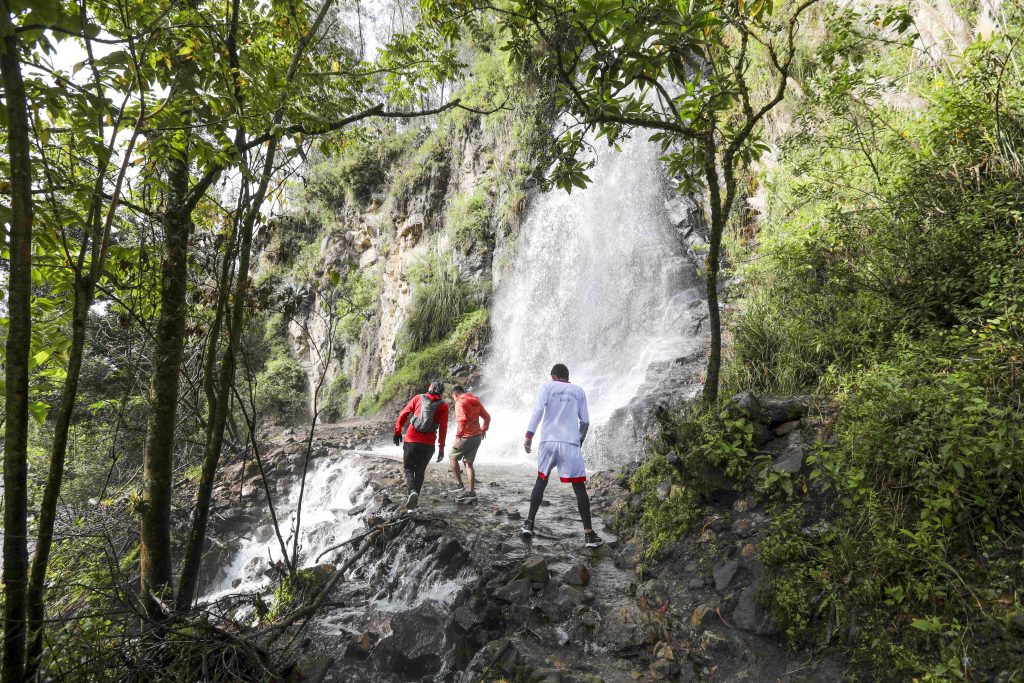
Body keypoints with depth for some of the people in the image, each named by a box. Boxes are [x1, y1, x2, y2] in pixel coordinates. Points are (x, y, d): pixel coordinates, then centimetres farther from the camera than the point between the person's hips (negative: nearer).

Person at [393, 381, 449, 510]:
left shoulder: (418, 398, 5)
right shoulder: (443, 406, 3)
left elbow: (403, 414, 1)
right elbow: (443, 428, -2)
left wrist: (397, 431, 10)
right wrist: (441, 448, 3)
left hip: (411, 440, 0)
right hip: (428, 444, 0)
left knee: (409, 469, 11)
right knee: (420, 471, 15)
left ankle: (411, 491, -15)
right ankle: (414, 501, 11)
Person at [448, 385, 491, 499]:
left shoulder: (460, 402, -11)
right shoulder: (476, 401, 13)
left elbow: (462, 420, -25)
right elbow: (487, 417, 16)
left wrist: (458, 436, -23)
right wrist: (484, 429, 29)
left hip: (466, 437, -8)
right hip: (477, 436, 8)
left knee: (453, 457, 12)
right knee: (468, 463, 12)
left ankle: (459, 484, 8)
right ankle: (470, 491, 8)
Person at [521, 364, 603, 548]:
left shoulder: (547, 386, 8)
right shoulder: (579, 391, 13)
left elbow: (538, 410, -7)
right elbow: (585, 421, 12)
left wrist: (529, 435, -8)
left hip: (549, 441, 1)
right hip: (571, 443, 0)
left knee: (541, 480, 17)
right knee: (579, 487, 1)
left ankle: (529, 523, 20)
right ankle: (588, 534, -2)